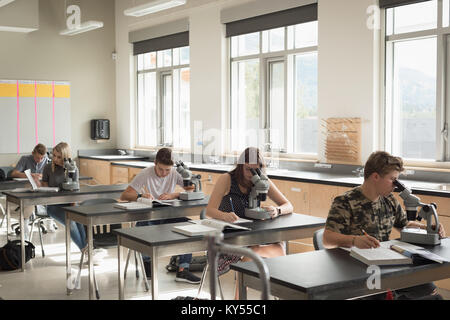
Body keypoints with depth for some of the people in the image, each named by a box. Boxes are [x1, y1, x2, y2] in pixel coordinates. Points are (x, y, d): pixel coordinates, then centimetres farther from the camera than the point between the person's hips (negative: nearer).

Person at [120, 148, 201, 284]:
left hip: (168, 216, 3)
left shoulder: (175, 173, -1)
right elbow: (124, 196, -11)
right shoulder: (145, 174, -8)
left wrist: (172, 195, -21)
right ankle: (147, 261, -5)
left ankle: (183, 270, -20)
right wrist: (140, 196, -32)